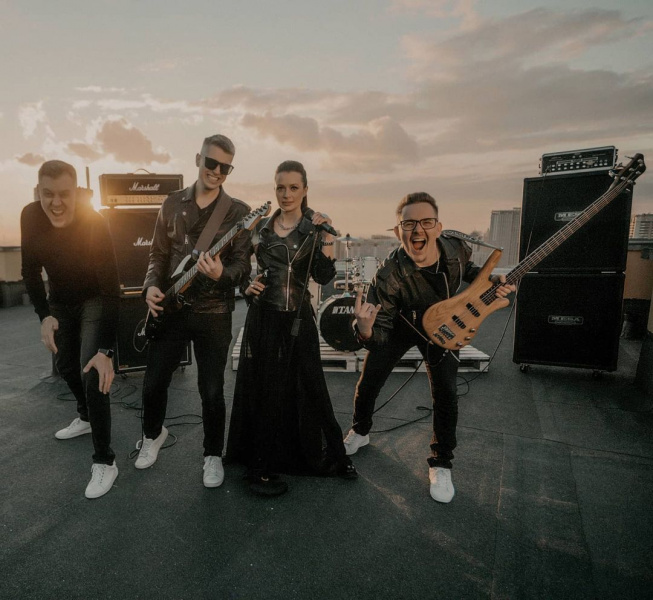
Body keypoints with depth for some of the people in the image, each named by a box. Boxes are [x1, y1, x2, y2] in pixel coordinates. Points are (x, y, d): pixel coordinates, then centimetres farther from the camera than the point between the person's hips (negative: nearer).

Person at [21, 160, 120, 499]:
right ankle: (87, 418, 48)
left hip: (94, 299, -6)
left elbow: (111, 289, -32)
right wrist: (44, 315, -17)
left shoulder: (94, 224, -31)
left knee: (92, 374, -16)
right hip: (60, 299, 6)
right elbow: (30, 271, -4)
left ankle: (104, 461, -4)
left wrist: (106, 350, -36)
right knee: (65, 365, 20)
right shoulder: (30, 217, -16)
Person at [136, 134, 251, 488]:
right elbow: (159, 253, 11)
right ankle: (153, 434, 43)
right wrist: (151, 285, -5)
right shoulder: (172, 203, 7)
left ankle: (213, 454, 27)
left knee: (212, 390, 4)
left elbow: (242, 263, -8)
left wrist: (222, 274, -29)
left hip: (214, 313, -3)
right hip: (171, 309, 3)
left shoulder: (238, 211, -3)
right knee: (153, 382, 12)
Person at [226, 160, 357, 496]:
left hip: (296, 321, -3)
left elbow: (324, 277, -12)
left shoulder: (315, 227, -2)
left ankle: (333, 456, 26)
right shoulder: (262, 226, 8)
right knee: (261, 390, 8)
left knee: (307, 390, 4)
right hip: (262, 317, 3)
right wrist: (248, 286, -1)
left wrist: (327, 238, -24)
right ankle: (260, 465, 23)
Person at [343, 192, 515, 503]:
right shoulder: (389, 276, -38)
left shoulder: (456, 248, -26)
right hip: (399, 325, -1)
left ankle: (441, 464, 17)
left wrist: (489, 281, -15)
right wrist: (365, 330, -54)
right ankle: (360, 432, 38)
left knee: (445, 394, -5)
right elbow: (380, 334, -32)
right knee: (368, 382, 7)